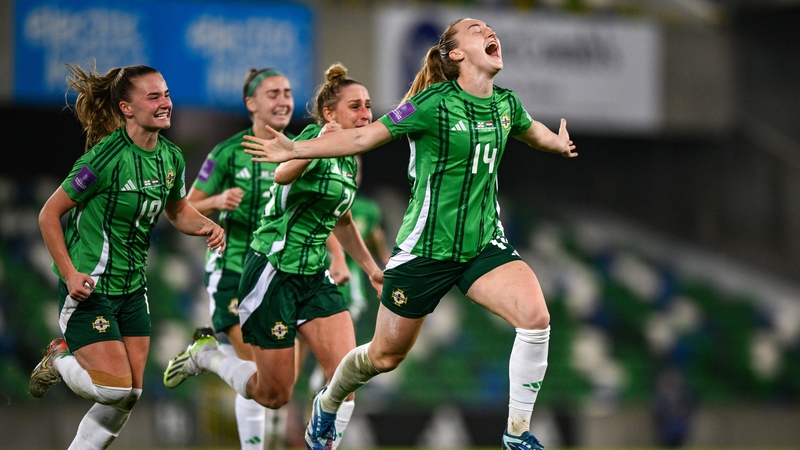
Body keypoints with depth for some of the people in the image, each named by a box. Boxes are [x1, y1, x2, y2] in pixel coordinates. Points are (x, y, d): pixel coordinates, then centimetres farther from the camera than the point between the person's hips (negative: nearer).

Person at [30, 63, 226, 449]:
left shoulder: (171, 157, 0)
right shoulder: (106, 158, -21)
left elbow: (177, 211, 19)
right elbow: (49, 214, -14)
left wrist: (206, 226, -2)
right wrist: (69, 273, -20)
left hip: (132, 287, 7)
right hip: (89, 287, -7)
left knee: (128, 397, 6)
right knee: (115, 388, -13)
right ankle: (58, 360, 17)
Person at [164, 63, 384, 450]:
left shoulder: (348, 162, 11)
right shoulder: (315, 136, -15)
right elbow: (283, 174, -38)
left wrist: (370, 268, 34)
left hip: (313, 277, 8)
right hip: (272, 273, -8)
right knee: (275, 395, 0)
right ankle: (206, 355, 26)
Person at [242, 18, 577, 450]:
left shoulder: (507, 104, 3)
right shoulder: (435, 103, -15)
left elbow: (532, 130, 28)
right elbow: (364, 136, -13)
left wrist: (559, 144, 47)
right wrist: (294, 150, -19)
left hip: (485, 245, 4)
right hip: (426, 249, -4)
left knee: (536, 317, -22)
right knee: (386, 356, 9)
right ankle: (327, 405, 41)